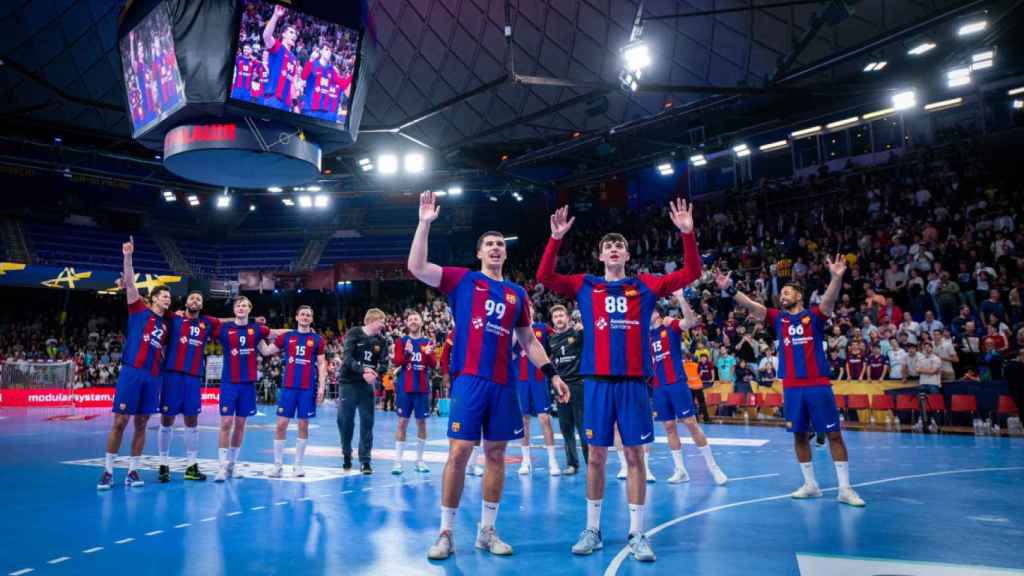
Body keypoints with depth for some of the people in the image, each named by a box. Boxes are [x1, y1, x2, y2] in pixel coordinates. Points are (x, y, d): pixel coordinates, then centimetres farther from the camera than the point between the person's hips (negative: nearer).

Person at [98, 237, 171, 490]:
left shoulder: (166, 324, 18)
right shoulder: (139, 310, 5)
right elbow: (129, 283, -6)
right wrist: (128, 256, -15)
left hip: (153, 377, 5)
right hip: (131, 372, -5)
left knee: (141, 424, 7)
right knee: (120, 422, -3)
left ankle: (132, 471, 13)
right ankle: (108, 471, 6)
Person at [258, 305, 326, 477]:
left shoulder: (317, 339, 4)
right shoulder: (286, 336, 7)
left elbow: (322, 364, 4)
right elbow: (266, 351, 7)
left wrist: (322, 386, -3)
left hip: (308, 389, -1)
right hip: (288, 387, 1)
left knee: (303, 425, 4)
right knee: (281, 424, 0)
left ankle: (298, 465, 15)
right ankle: (278, 465, 11)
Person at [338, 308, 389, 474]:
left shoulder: (381, 341, 3)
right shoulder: (353, 334, -7)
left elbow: (384, 364, -3)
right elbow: (348, 358, -17)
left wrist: (375, 374, -24)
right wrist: (363, 371, -29)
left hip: (367, 386, 2)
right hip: (348, 383, -2)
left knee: (367, 423, 0)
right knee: (345, 421, 6)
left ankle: (365, 461, 8)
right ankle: (346, 456, 27)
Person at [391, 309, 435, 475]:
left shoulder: (428, 342, 8)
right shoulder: (401, 341, 5)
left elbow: (433, 365, 1)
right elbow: (396, 362, -6)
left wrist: (429, 354, -19)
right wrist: (407, 353, -24)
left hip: (422, 388, 2)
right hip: (405, 387, -1)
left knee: (421, 422, 5)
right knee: (402, 422, -1)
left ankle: (419, 460, 16)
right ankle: (398, 461, 4)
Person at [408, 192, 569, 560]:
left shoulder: (517, 294, 14)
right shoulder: (463, 279, 5)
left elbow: (529, 341, 19)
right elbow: (416, 268, -8)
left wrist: (552, 374, 10)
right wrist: (425, 223, -11)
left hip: (503, 384, 4)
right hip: (469, 380, -4)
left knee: (496, 454, 8)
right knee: (459, 453, -5)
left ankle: (487, 531, 20)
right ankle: (446, 533, 8)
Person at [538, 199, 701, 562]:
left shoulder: (646, 285, 7)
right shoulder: (584, 286, 7)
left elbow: (692, 273, 3)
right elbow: (545, 277, -2)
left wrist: (687, 233, -8)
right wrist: (556, 238, -12)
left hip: (634, 382, 0)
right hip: (597, 381, 0)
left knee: (635, 455, 4)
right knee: (597, 455, 7)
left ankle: (636, 534, 14)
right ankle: (592, 530, 19)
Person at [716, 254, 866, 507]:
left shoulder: (814, 316, 0)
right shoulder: (778, 318, 8)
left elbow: (830, 299, -19)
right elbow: (751, 305, -3)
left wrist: (837, 277, -39)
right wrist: (730, 289, -18)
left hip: (818, 384, -3)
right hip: (792, 387, 3)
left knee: (834, 433, 1)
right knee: (800, 435, 9)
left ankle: (845, 488, 9)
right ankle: (810, 485, 21)